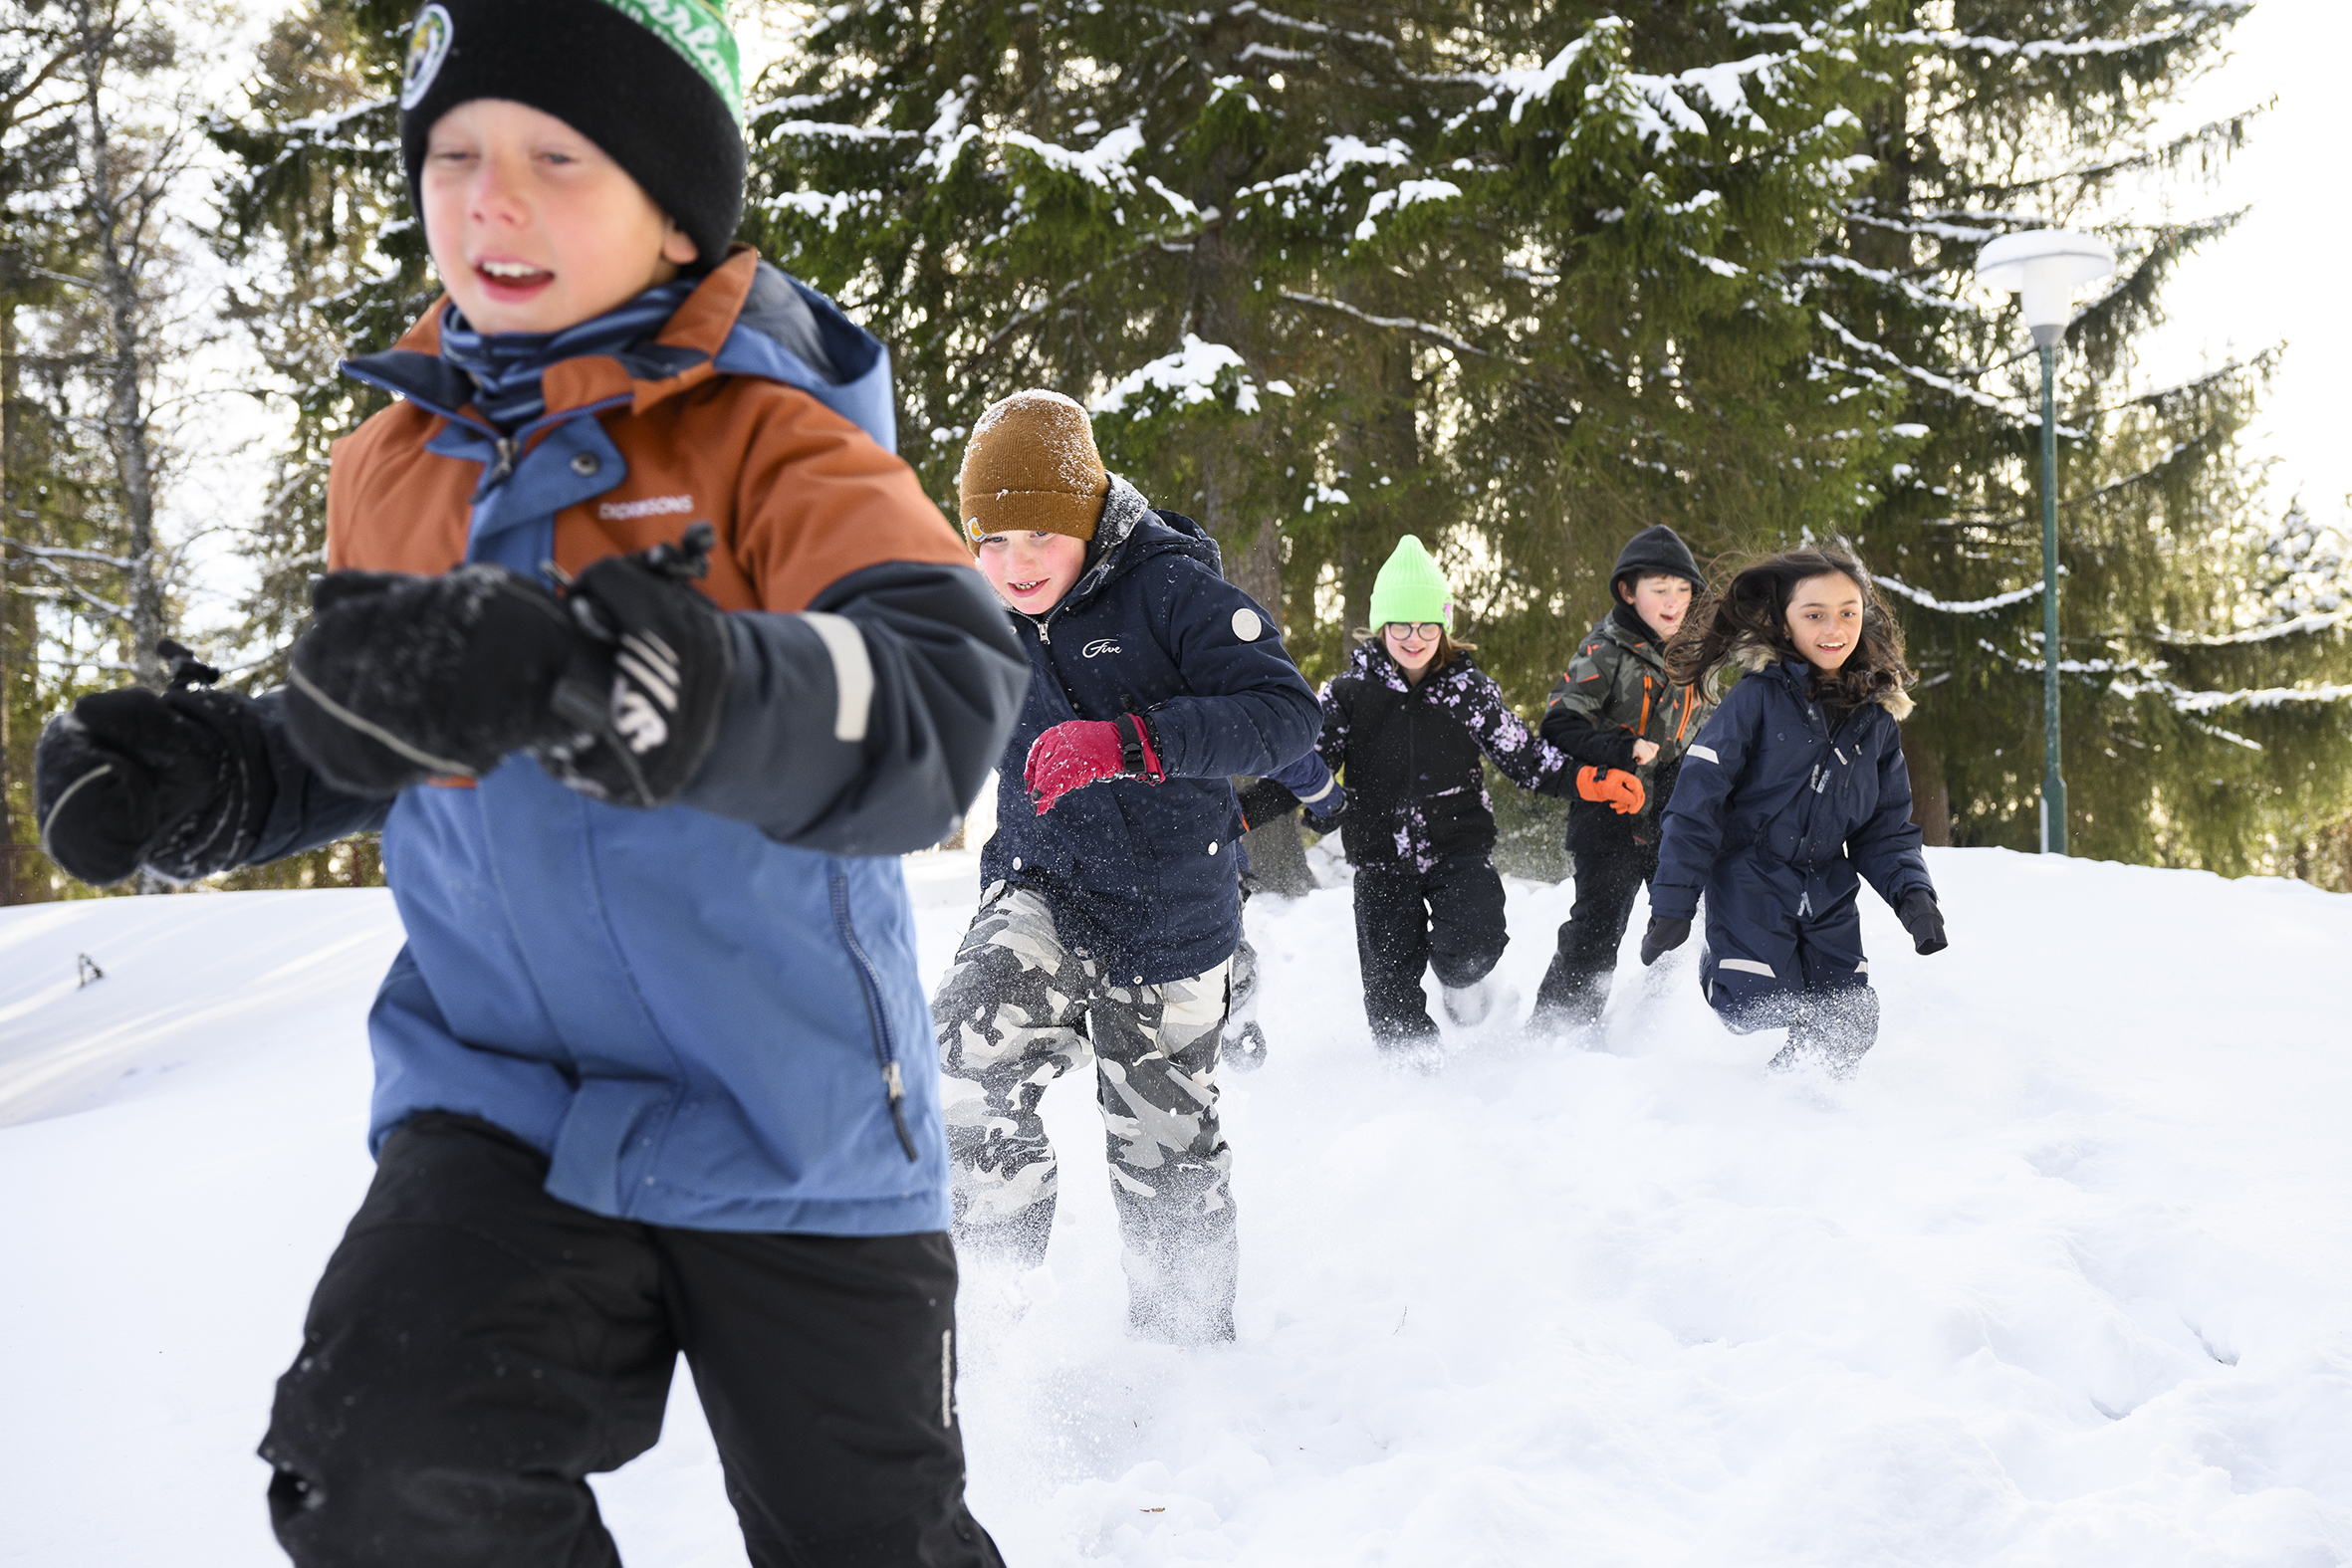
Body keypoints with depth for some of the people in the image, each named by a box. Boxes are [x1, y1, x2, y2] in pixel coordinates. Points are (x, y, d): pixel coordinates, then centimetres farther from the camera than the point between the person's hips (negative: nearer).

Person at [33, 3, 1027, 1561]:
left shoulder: (772, 441, -14)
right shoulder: (397, 463, 2)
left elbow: (946, 700, -33)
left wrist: (588, 674, -48)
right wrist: (211, 783, -4)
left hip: (791, 1137, -3)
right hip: (509, 1105, 3)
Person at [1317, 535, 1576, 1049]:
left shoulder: (1468, 688, -1)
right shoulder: (1349, 692, -1)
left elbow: (1526, 757, 2)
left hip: (1459, 850, -1)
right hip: (1383, 858, 1)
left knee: (1467, 952, -23)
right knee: (1390, 993, 0)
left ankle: (1463, 977, 13)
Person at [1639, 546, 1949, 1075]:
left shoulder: (1877, 717, 6)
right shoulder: (1757, 699, -11)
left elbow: (1887, 829, 12)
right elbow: (1697, 799, -11)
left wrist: (1912, 893, -6)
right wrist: (1672, 904, -14)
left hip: (1829, 904, 5)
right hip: (1749, 889, -5)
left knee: (1849, 1031, -1)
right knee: (1768, 1029, -10)